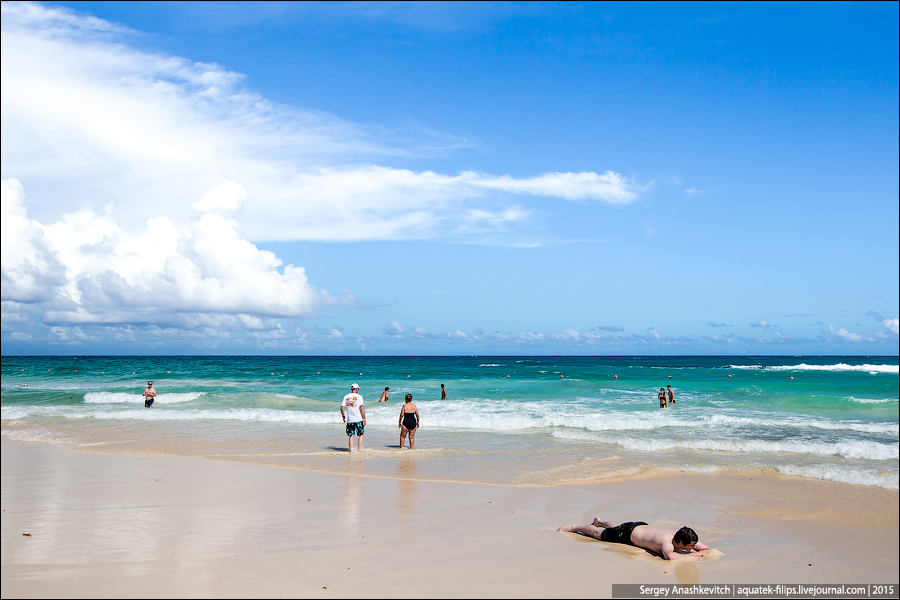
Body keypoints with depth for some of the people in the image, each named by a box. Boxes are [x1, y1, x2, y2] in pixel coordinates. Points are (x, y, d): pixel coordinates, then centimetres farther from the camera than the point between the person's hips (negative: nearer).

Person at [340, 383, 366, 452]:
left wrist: (343, 416, 17)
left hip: (349, 420, 3)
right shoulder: (359, 396, -5)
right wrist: (364, 418, -5)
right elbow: (362, 408, -11)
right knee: (361, 435, 10)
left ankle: (351, 451, 3)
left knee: (351, 436, 7)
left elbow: (342, 408, 2)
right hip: (358, 419, -3)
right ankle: (359, 450, 7)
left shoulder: (346, 397, 6)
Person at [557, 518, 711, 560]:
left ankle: (599, 521, 65)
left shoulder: (681, 535, -23)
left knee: (614, 527, 37)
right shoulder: (666, 541, -43)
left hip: (642, 526, 7)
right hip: (628, 532, -7)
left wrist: (697, 553, -33)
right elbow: (670, 556, -64)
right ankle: (573, 527, 37)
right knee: (600, 534, 16)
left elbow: (707, 549, -12)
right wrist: (689, 556, -49)